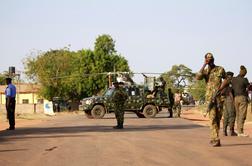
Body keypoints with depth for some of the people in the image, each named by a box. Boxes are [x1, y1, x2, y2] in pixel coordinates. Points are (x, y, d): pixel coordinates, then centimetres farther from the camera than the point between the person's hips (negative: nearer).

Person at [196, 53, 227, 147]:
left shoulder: (220, 69, 7)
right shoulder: (205, 71, 7)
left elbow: (226, 79, 14)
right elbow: (198, 77, -12)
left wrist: (221, 88, -4)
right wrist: (204, 65, -11)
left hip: (220, 96, 2)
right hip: (209, 96, -2)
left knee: (218, 117, 5)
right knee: (213, 117, -13)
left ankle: (213, 138, 17)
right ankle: (215, 139, -19)